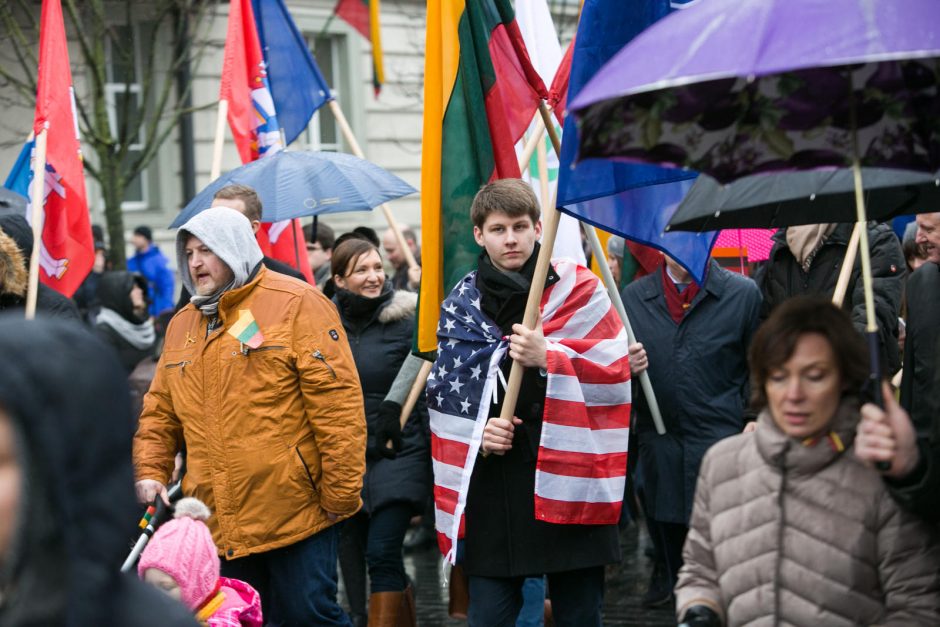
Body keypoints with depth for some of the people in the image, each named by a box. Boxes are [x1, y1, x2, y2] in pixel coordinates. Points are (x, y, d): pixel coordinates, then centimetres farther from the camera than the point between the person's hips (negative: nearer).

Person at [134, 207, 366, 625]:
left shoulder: (295, 305, -6)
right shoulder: (182, 324, 15)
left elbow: (338, 404, -12)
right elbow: (160, 413, 19)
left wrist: (340, 495, -14)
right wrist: (150, 473, 3)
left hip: (296, 513, -6)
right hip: (220, 524, 6)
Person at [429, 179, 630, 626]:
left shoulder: (577, 290, 1)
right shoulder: (461, 304, 10)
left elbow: (613, 370, -6)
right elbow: (444, 394, 13)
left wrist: (548, 356, -19)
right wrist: (476, 431, -6)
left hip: (567, 477, -2)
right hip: (490, 485, 2)